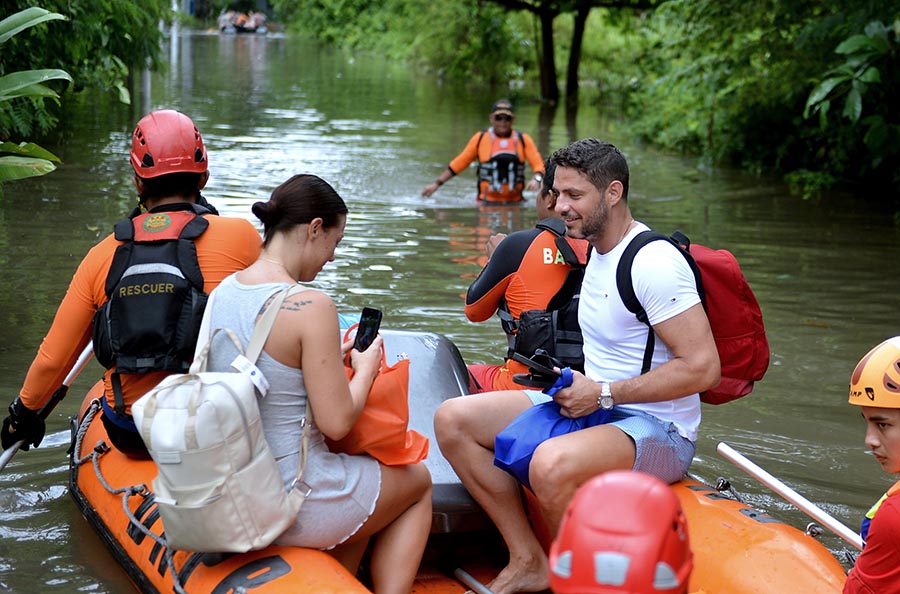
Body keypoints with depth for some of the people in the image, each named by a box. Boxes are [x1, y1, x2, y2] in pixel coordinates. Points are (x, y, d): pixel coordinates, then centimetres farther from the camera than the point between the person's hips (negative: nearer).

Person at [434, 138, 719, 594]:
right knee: (453, 418, -2)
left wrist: (604, 395, -18)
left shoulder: (653, 262, -18)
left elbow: (703, 367, -24)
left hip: (658, 431, -9)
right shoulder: (599, 247, 12)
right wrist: (578, 385, 5)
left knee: (552, 465, -40)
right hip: (591, 407, 10)